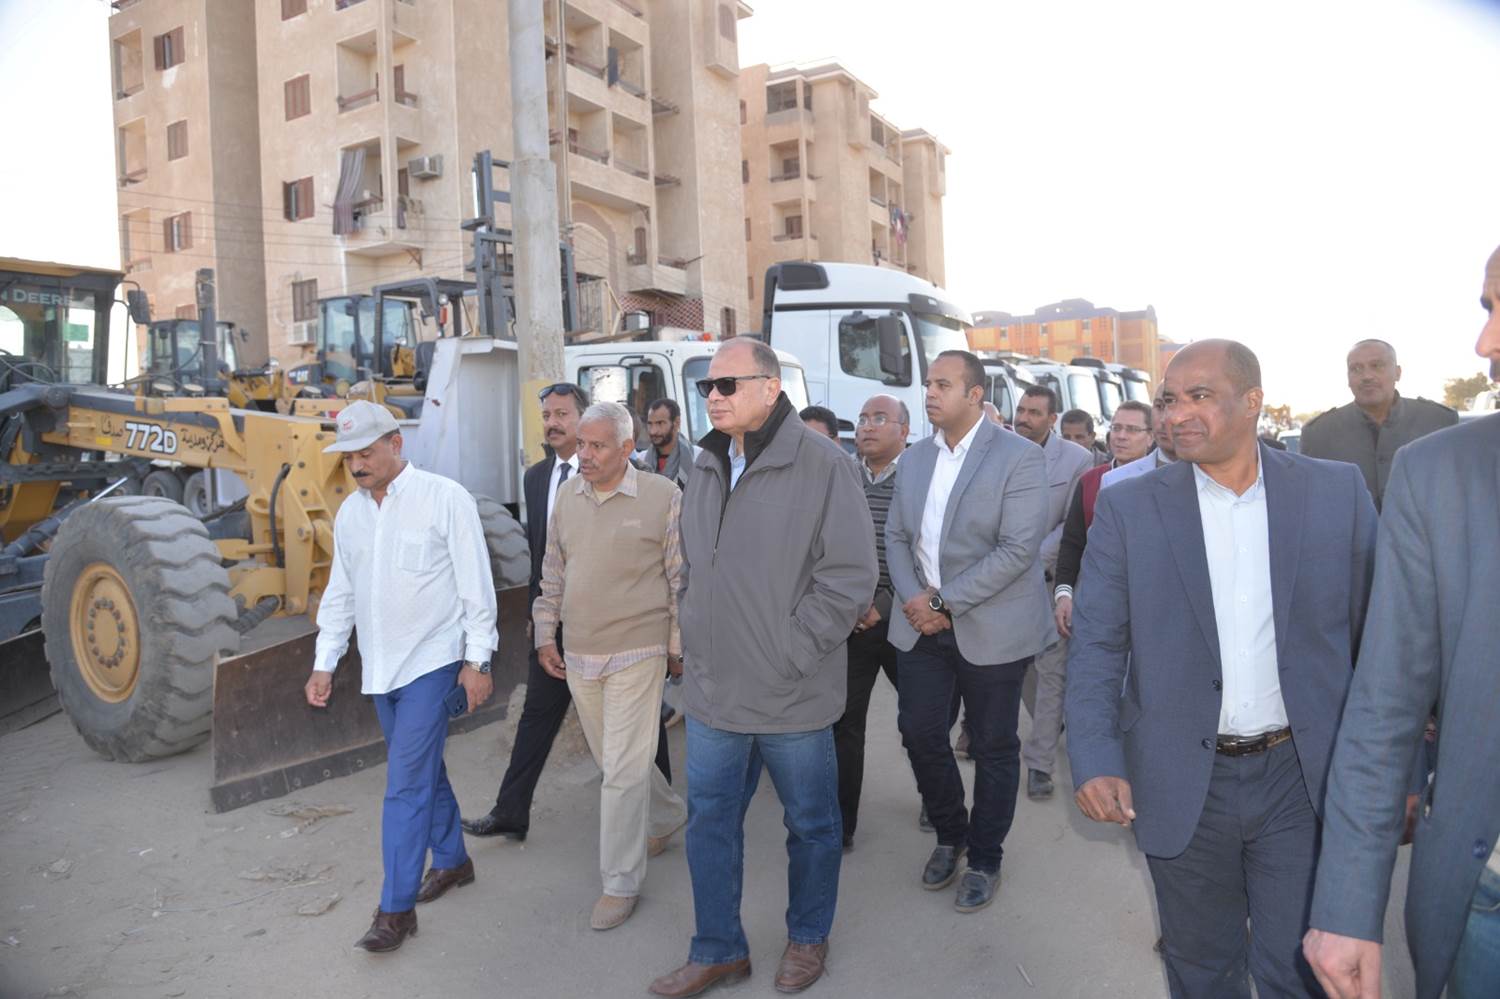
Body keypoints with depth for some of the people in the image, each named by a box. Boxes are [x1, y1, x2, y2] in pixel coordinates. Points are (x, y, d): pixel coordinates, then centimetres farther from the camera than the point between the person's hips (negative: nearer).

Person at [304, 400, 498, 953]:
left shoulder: (445, 498, -11)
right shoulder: (350, 512, 8)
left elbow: (476, 585, -11)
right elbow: (340, 594, 15)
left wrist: (478, 660, -13)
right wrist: (323, 664, 12)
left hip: (432, 662, -6)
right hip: (380, 666, 6)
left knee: (406, 784, -6)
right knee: (424, 771, 18)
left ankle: (396, 909, 4)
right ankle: (452, 861, 35)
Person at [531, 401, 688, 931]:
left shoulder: (662, 495, -10)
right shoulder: (567, 495, 6)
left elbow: (683, 578, -6)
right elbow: (553, 573, 14)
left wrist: (680, 643, -4)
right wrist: (546, 635, 12)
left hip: (636, 653, -6)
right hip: (579, 655, 6)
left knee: (623, 770, -3)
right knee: (613, 759, 19)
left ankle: (621, 883, 11)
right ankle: (669, 814, 45)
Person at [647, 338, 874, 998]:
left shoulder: (822, 464, -13)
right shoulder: (706, 469, 7)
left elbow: (850, 576, -14)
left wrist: (789, 658, -14)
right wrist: (694, 641, 8)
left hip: (793, 697, -5)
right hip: (712, 690, 6)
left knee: (811, 823, 15)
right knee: (709, 821, 15)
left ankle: (808, 938, 38)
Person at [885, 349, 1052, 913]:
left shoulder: (1019, 457, -11)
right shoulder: (915, 457, 9)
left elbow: (1018, 549, -18)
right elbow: (896, 535, 10)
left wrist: (946, 601, -19)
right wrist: (911, 596, -8)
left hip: (990, 628, -5)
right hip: (922, 622, 5)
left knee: (993, 748, 8)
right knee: (919, 733, 9)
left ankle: (984, 859, 29)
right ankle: (949, 834, 35)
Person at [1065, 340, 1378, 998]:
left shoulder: (1337, 491, -2)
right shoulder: (1127, 508, -4)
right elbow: (1096, 647, -5)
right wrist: (1095, 762, -16)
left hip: (1301, 777, 0)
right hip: (1183, 785, 0)